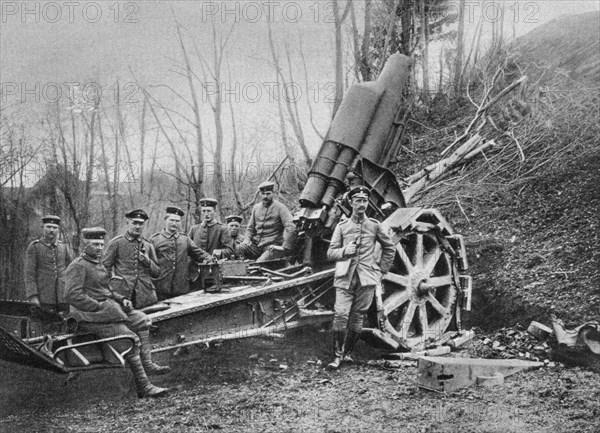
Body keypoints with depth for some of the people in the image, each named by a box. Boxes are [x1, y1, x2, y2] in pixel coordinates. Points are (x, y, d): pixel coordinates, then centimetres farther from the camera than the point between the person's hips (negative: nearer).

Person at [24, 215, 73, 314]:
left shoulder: (64, 247, 12)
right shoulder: (34, 247, 1)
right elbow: (29, 274, -4)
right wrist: (33, 296, -13)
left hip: (63, 298, 4)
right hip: (44, 299, -3)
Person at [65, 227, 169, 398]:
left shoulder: (98, 264, 20)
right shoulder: (78, 266, -12)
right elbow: (72, 295, -22)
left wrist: (121, 300, 11)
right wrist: (99, 306, -21)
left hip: (107, 309, 10)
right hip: (90, 316, -10)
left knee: (142, 320, 3)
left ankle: (147, 364, -1)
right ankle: (143, 387, -16)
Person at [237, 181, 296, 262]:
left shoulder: (280, 207, -5)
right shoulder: (256, 207, 14)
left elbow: (291, 228, -15)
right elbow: (250, 227, 22)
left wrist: (285, 247, -21)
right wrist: (247, 239, 1)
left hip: (272, 246, -6)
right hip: (256, 244, 6)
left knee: (259, 263, -29)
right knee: (242, 247, -22)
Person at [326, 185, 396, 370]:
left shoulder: (374, 226, 8)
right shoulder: (342, 226, 8)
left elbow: (389, 248, 18)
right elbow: (330, 253, 8)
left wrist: (382, 270, 13)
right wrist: (344, 251, -12)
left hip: (367, 279, 1)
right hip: (345, 278, 0)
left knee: (357, 318, 3)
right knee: (341, 315, -12)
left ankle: (347, 352, 19)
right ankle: (337, 355, -3)